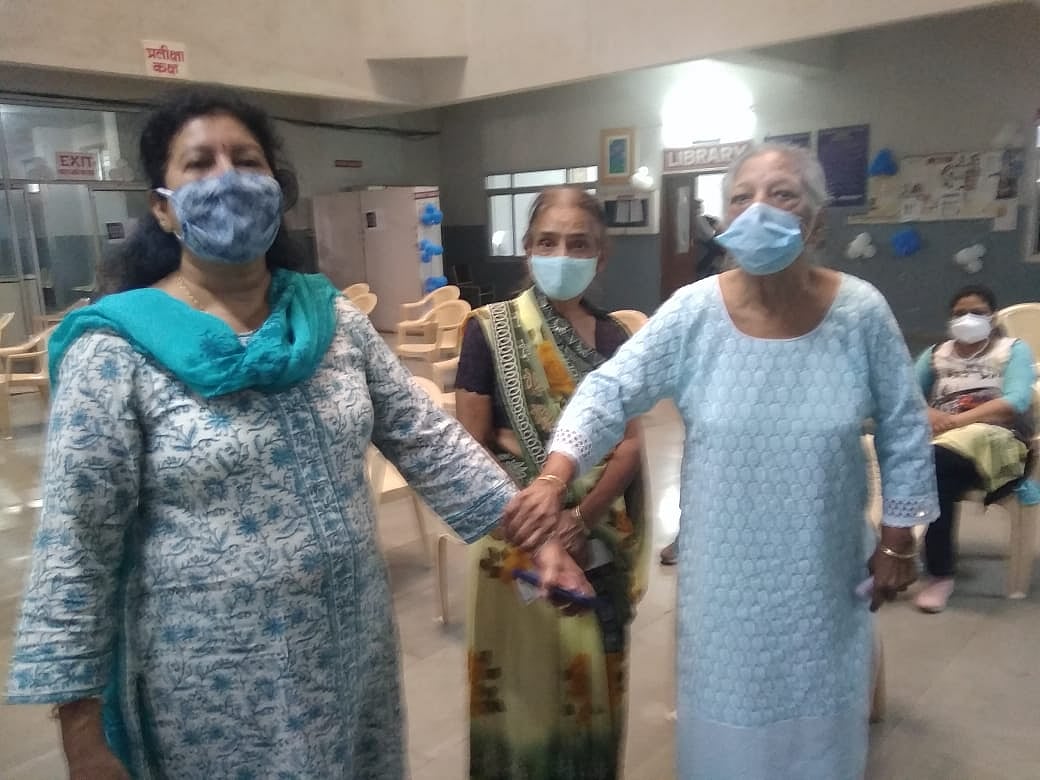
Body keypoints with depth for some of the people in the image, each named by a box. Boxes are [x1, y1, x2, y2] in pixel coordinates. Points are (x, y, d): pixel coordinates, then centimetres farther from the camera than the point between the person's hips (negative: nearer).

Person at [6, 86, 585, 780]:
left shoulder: (333, 318, -1)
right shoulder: (117, 349, -13)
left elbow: (428, 440, 1)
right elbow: (76, 549, -12)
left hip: (353, 650, 4)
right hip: (211, 679, -4)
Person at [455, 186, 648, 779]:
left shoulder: (614, 338, 2)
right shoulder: (489, 331, -8)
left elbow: (630, 443, -3)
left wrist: (581, 517, -17)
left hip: (600, 540, 3)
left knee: (595, 679, 16)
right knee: (524, 682, 11)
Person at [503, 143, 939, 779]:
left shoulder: (861, 312, -11)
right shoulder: (693, 313, -14)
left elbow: (904, 432, -2)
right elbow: (611, 391, -16)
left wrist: (898, 542, 1)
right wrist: (553, 479, -31)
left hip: (825, 569, 1)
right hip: (727, 569, 0)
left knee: (819, 718, 22)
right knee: (731, 712, 19)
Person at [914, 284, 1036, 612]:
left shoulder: (1013, 349, 13)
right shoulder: (935, 354, 23)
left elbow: (1016, 402, -5)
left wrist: (959, 419, -17)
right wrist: (927, 414, -14)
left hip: (996, 440, -3)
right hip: (939, 439, 3)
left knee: (936, 463, -35)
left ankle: (940, 574, -24)